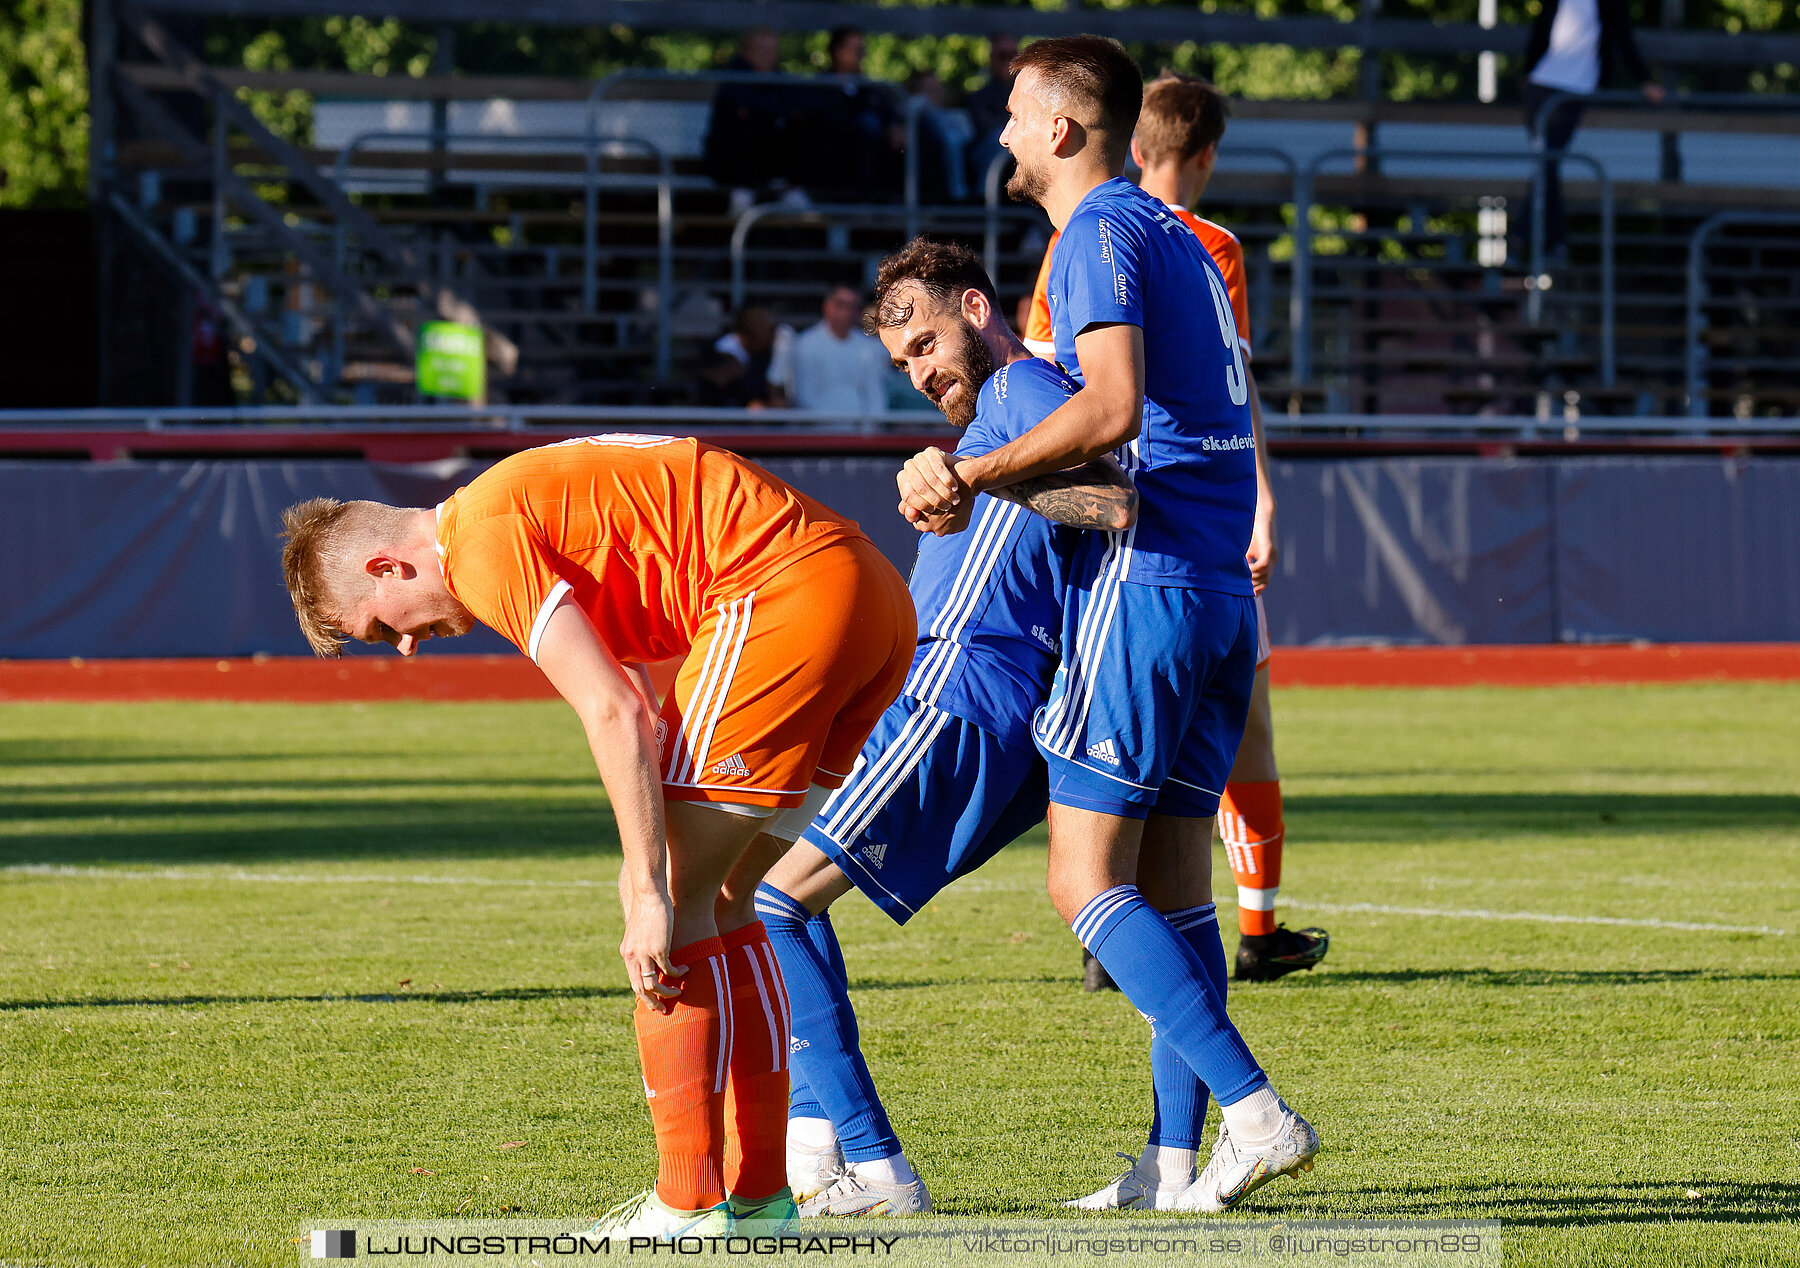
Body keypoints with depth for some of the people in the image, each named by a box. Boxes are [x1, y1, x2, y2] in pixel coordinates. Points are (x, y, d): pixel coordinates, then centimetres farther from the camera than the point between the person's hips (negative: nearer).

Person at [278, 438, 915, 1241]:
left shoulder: (486, 539, -6)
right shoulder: (538, 505, 24)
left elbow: (614, 714, -14)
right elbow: (636, 709, 28)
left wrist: (651, 895, -14)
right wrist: (650, 866, 27)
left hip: (782, 595, -10)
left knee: (679, 906, -5)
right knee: (718, 902, 18)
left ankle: (689, 1214, -5)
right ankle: (759, 1197, 19)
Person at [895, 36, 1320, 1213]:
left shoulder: (1103, 232, -8)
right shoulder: (1178, 239, 20)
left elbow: (1113, 411, -23)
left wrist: (970, 476, -20)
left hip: (1144, 575, -9)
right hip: (1222, 587, 9)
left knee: (1089, 882, -8)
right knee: (1173, 880, 8)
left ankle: (1256, 1108, -19)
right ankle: (1177, 1168, 5)